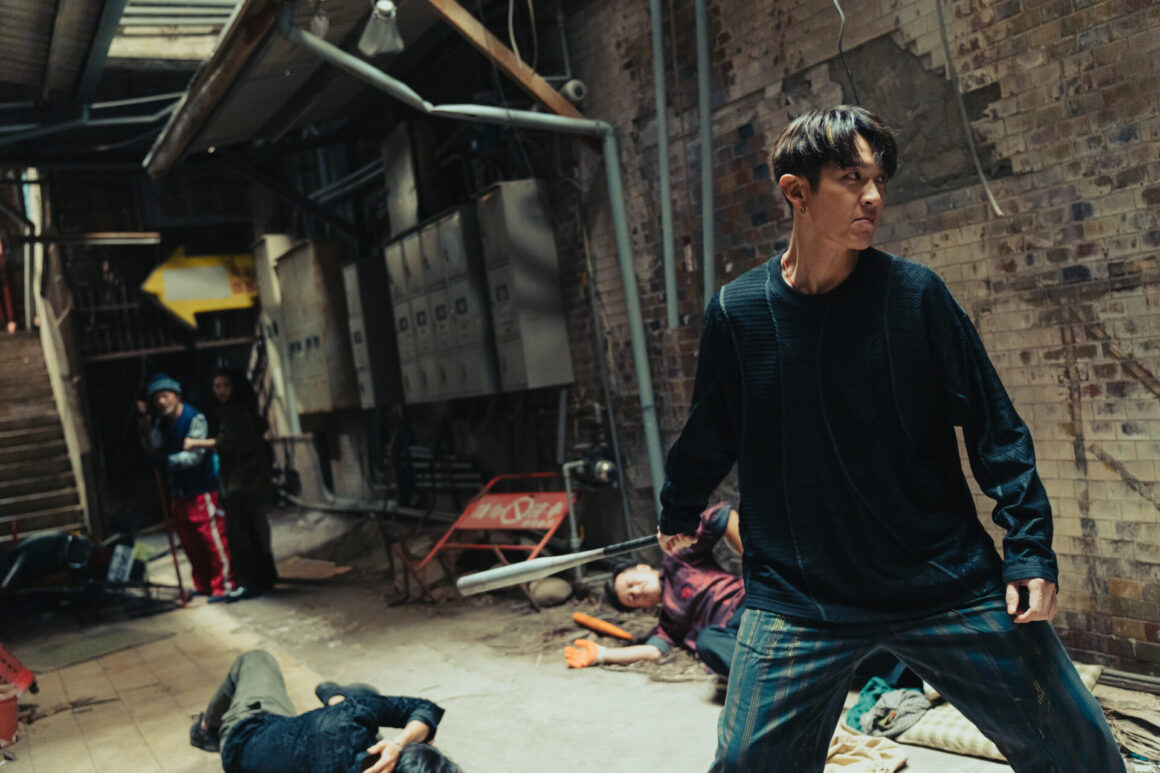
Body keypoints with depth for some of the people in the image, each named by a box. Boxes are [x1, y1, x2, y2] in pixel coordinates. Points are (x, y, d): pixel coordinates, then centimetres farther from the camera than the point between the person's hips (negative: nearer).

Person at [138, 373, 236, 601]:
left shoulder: (195, 418, -12)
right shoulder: (161, 422, 10)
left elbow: (194, 455, -17)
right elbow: (152, 448, -2)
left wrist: (168, 461, -14)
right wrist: (145, 422, -11)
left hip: (201, 490, -7)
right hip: (178, 492, 7)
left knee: (213, 538, -7)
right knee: (190, 544, 13)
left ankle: (223, 586, 0)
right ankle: (203, 586, 24)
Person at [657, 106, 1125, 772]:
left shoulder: (915, 294, -5)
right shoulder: (737, 313, -4)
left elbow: (994, 426, -1)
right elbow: (710, 437, 12)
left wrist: (1030, 549, -6)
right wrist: (678, 514, 25)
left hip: (950, 585, 1)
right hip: (797, 597, 0)